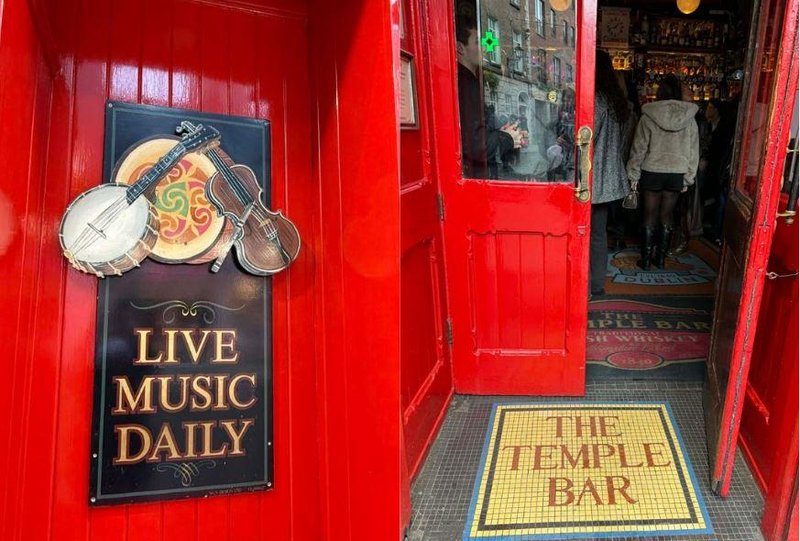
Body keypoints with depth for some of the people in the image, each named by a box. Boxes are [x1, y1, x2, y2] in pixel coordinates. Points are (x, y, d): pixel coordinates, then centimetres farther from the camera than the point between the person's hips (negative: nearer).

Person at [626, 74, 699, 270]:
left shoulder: (648, 116, -10)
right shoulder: (689, 118, -2)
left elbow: (638, 148, -7)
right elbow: (693, 151, 4)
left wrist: (633, 175, 1)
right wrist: (688, 177, 13)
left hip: (652, 173, -2)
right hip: (676, 174, 2)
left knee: (650, 217, 7)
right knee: (666, 218, 12)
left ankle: (646, 260, 12)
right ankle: (660, 258, 20)